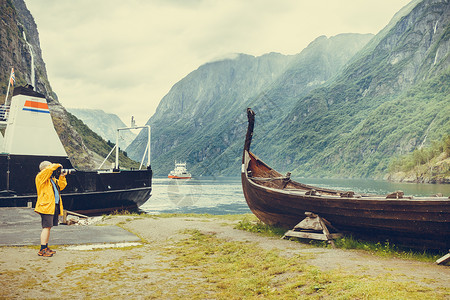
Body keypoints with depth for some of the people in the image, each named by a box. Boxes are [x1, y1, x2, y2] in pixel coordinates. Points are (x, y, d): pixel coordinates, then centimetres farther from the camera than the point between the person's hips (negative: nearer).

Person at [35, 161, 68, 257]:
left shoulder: (53, 178, 20)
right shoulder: (40, 177, -5)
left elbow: (61, 187, 21)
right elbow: (49, 169, -21)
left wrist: (62, 177, 9)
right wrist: (57, 166, -6)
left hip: (54, 206, 8)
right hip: (46, 206, -8)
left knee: (48, 227, 12)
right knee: (46, 227, -10)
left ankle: (45, 248, 19)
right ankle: (42, 250, -8)